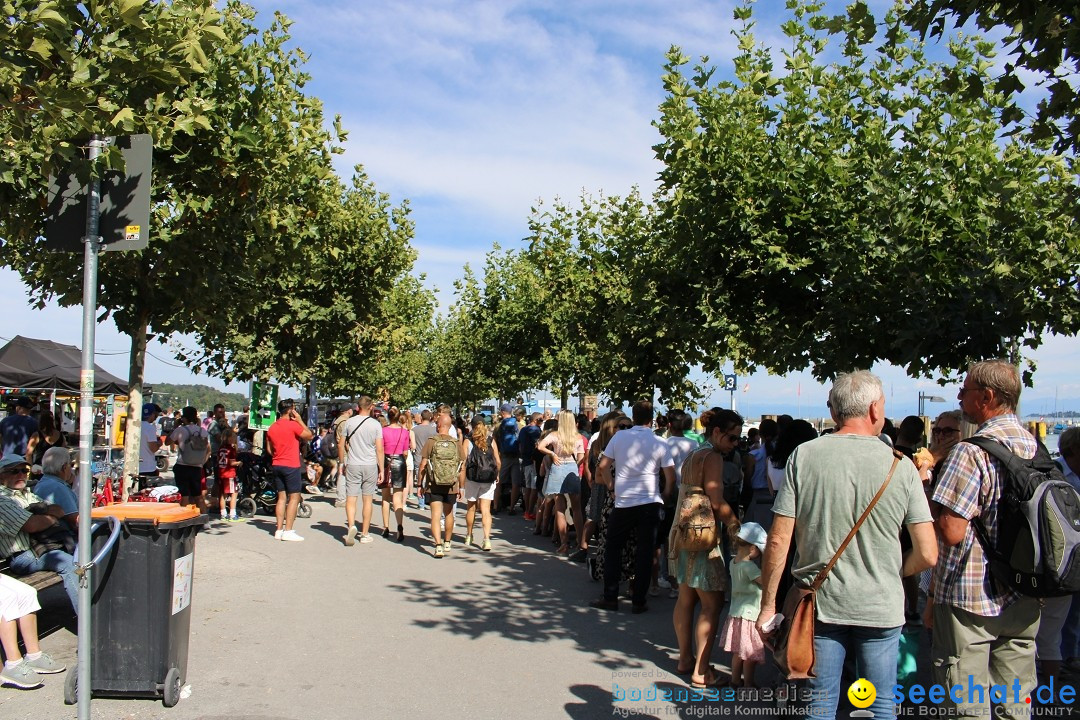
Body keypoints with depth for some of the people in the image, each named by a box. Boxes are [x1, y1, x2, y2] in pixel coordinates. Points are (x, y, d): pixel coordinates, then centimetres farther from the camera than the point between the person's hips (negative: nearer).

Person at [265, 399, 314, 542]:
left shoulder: (272, 428, 9)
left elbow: (269, 449, 15)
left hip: (276, 465, 7)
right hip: (291, 466, -7)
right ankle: (288, 531, -6)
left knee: (282, 497, 12)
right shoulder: (293, 425, -13)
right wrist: (300, 420, -3)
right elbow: (309, 435, -6)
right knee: (294, 497, -2)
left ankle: (279, 530, 11)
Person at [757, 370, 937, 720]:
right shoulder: (900, 466, -7)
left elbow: (778, 541, -8)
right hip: (881, 608, 0)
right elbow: (927, 555, -6)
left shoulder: (804, 456, -7)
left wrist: (767, 605, 2)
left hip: (821, 604, 0)